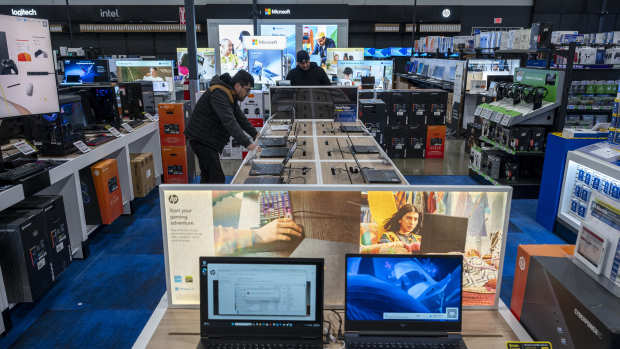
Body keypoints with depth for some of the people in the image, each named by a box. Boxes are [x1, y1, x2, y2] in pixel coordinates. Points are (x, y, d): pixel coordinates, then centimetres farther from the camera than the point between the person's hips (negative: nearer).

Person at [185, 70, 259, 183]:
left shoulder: (230, 94, 9)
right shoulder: (219, 94, -24)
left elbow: (239, 116, 19)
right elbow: (229, 122, -34)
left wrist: (255, 134, 17)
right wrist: (247, 144, -38)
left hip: (207, 140, 11)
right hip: (201, 139, -11)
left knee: (207, 176, 19)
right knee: (217, 179, -15)